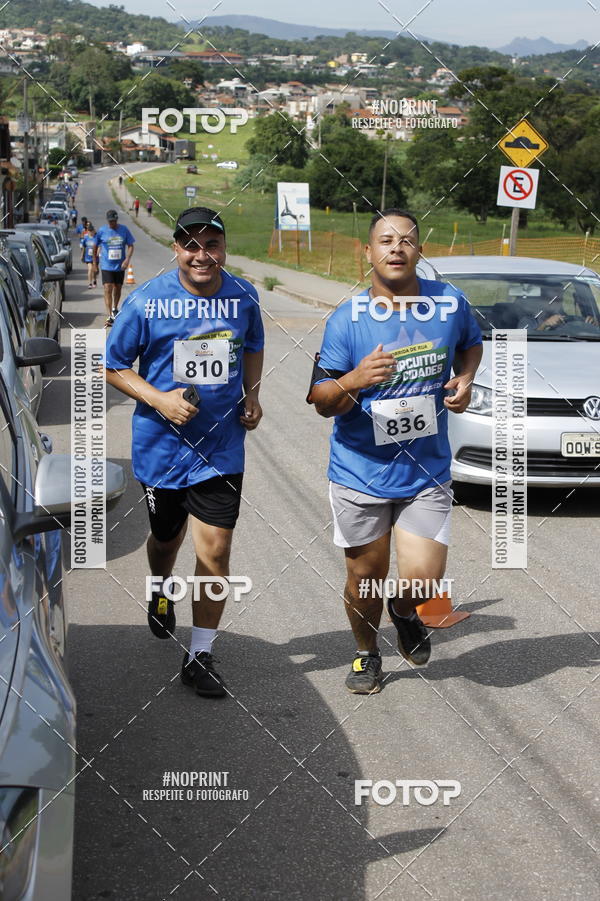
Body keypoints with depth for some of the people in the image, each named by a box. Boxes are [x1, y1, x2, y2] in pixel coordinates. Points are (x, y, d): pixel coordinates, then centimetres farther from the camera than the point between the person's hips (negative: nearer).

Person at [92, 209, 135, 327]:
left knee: (118, 289, 17)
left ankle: (115, 309, 41)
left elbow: (130, 246, 2)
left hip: (120, 266, 2)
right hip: (106, 266, -2)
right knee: (108, 289, -13)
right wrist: (95, 261, 12)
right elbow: (95, 246, 8)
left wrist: (127, 259, -14)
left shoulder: (124, 230, -1)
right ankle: (109, 316, -18)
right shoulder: (101, 231, -4)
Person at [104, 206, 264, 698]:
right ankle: (162, 589, 56)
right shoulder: (146, 301, -11)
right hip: (161, 444, -1)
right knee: (166, 538, 19)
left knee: (215, 552, -5)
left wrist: (252, 395, 2)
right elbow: (114, 365, -4)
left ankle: (201, 657, 9)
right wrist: (159, 399, -18)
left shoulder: (244, 297, -2)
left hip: (222, 446, 1)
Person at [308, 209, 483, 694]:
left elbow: (471, 344, 19)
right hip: (361, 474, 0)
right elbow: (320, 400, -7)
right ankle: (367, 655, 41)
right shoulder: (346, 320, -9)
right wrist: (353, 381, -28)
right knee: (365, 578, 12)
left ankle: (404, 613, 30)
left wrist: (464, 379, -2)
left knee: (423, 582, -8)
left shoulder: (450, 303, -4)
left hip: (427, 474, 1)